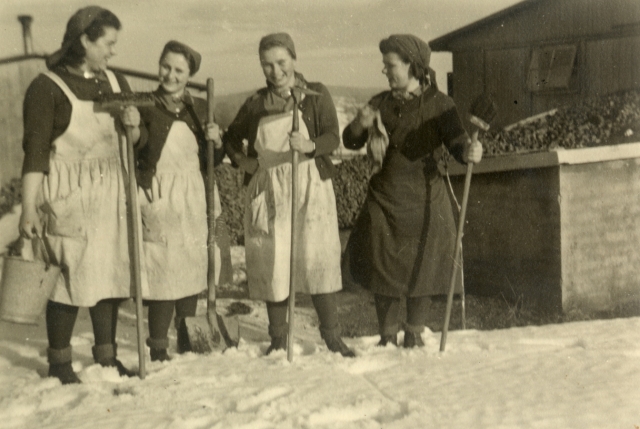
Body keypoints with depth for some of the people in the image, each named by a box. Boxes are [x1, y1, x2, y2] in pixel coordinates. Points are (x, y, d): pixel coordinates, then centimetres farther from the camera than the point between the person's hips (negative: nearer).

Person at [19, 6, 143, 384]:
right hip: (68, 196, -5)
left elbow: (136, 143, 18)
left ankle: (107, 356, 22)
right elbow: (35, 152, -9)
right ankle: (59, 362, 12)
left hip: (111, 194, 6)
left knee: (111, 273, 8)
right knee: (72, 275, -4)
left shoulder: (115, 82, 11)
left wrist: (134, 126, -5)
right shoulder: (47, 87, -7)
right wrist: (29, 209, -14)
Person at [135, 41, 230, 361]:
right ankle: (158, 350, 4)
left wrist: (216, 141, -4)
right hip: (159, 200, -4)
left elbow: (213, 161, 15)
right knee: (164, 273, -7)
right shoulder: (145, 107, -2)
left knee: (193, 269, 9)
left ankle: (186, 341, 25)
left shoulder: (199, 108, 11)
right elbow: (131, 157, -6)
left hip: (195, 200, 4)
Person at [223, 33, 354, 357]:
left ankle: (332, 336, 6)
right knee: (272, 263, 2)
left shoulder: (316, 95, 3)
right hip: (268, 191, 3)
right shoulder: (255, 104, 12)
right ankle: (278, 339, 15)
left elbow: (333, 135, -8)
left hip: (309, 187, -2)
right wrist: (243, 161, 4)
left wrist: (311, 145, -29)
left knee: (317, 259, -6)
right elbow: (231, 138, 23)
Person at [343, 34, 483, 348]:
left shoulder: (438, 104, -4)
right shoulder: (381, 103, 6)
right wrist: (360, 124, -15)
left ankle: (414, 335, 25)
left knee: (422, 269, 6)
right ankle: (387, 337, 22)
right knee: (383, 267, 5)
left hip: (425, 199, -2)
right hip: (384, 199, 3)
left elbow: (456, 142, -9)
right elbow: (350, 142, 7)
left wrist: (469, 152, -32)